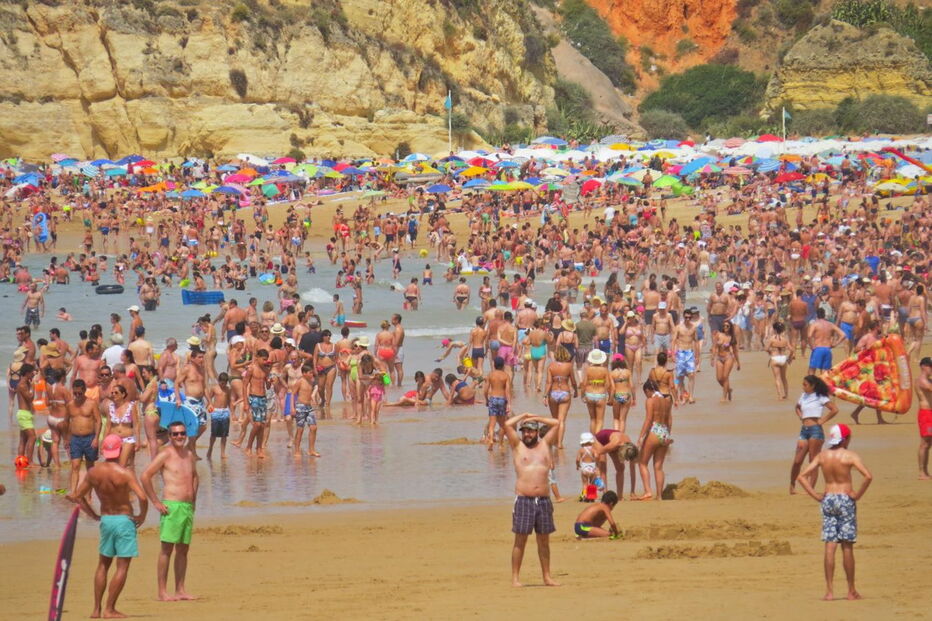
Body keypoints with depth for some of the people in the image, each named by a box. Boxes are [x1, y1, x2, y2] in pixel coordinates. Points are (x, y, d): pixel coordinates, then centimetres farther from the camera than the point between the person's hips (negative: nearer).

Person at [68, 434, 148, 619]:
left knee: (103, 564, 17)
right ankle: (109, 609, -3)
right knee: (122, 567, 1)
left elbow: (76, 496, 6)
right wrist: (142, 516, -6)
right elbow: (142, 497, -24)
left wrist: (93, 514, 15)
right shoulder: (125, 473, -15)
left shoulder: (93, 473, -1)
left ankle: (96, 609, 15)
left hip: (105, 520, 5)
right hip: (124, 520, -5)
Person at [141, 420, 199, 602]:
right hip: (171, 506, -7)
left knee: (183, 549, 8)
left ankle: (180, 590, 13)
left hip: (188, 507, 7)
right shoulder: (165, 454, -7)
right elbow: (145, 475, -12)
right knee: (167, 548, -7)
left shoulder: (189, 454, 15)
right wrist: (155, 502, -12)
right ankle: (162, 592, -6)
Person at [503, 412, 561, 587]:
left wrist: (535, 417, 16)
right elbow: (508, 424, -2)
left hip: (544, 500, 3)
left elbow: (556, 423, 15)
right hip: (524, 499, -3)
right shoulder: (518, 446, 8)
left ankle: (547, 576, 14)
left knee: (544, 540, 8)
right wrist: (524, 416, 12)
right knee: (520, 540, -4)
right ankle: (515, 578, -2)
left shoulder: (544, 444, 14)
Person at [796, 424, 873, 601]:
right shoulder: (850, 456, -8)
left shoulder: (822, 456, 3)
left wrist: (815, 495, 2)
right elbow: (868, 476, -21)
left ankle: (829, 591, -1)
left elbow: (801, 477, 1)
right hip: (846, 500, -3)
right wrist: (858, 494, -9)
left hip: (828, 499, 3)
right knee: (847, 547, 3)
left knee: (830, 546, 3)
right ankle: (851, 591, 9)